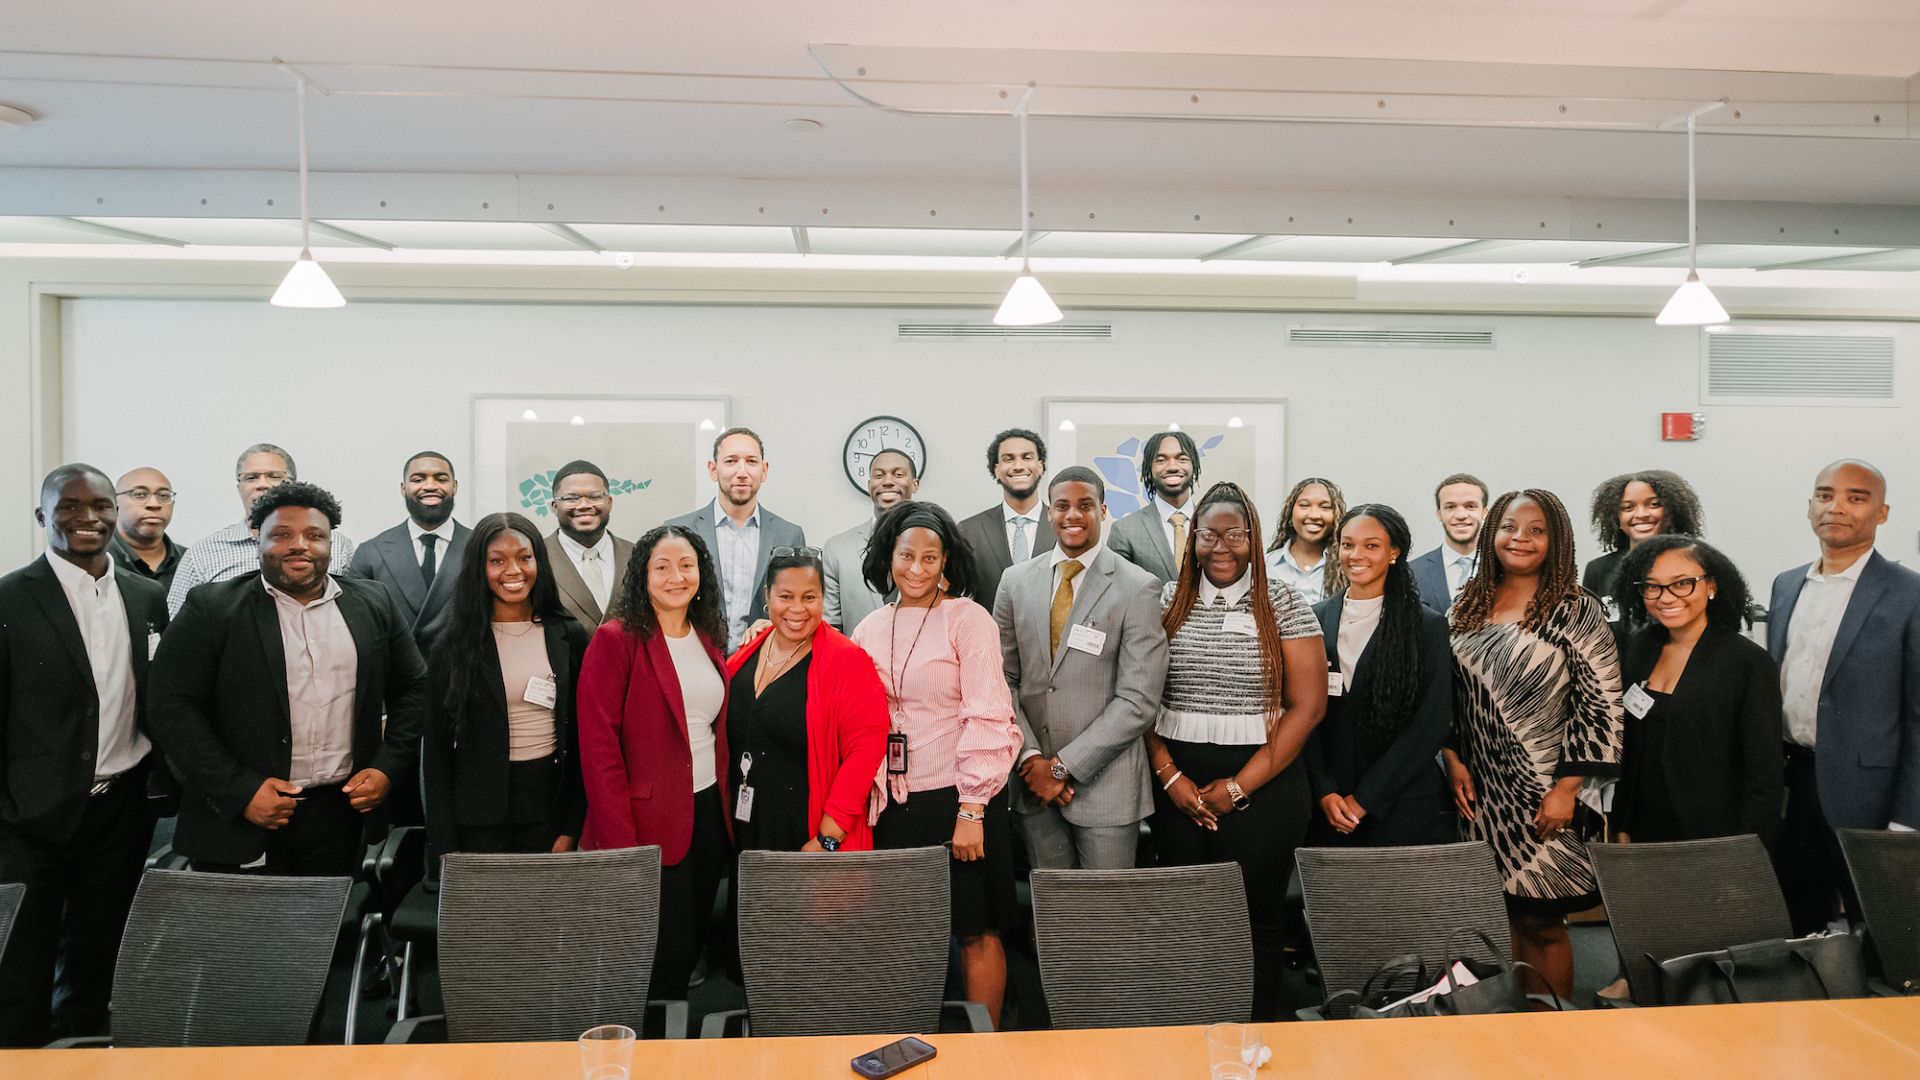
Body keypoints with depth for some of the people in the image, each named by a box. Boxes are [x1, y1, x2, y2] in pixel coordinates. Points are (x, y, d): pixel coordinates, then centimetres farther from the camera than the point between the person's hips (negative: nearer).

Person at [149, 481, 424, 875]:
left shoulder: (373, 605, 8)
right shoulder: (211, 607, -2)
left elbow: (413, 690, 12)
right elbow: (173, 707, -7)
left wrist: (387, 768, -1)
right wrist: (240, 790, -13)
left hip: (342, 814, 2)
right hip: (238, 821, -2)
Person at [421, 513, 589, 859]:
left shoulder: (569, 636, 2)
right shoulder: (455, 646, -1)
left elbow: (581, 737, 4)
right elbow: (437, 749, 0)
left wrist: (572, 827, -1)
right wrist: (445, 845, -5)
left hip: (550, 801, 1)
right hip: (479, 813, -1)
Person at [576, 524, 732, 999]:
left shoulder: (708, 638, 10)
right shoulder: (616, 639, -11)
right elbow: (599, 746, -14)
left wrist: (726, 807, 7)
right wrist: (620, 843, -19)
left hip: (709, 813, 6)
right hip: (650, 823, -6)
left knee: (691, 948, 15)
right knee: (665, 958, 0)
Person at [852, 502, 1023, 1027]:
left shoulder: (968, 619, -6)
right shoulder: (871, 628, 10)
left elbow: (988, 717, -11)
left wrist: (971, 809, -15)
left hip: (960, 798, -4)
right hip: (895, 802, 4)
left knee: (976, 930, 4)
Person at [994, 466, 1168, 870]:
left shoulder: (1138, 588, -7)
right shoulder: (1016, 581, 6)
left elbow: (1139, 700, -11)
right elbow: (1003, 678, 6)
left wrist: (1063, 766, -12)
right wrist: (1030, 758, -7)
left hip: (1105, 784, -3)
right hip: (1032, 778, 3)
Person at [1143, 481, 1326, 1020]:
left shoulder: (1283, 605, -1)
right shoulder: (1167, 602, 7)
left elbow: (1307, 705, -5)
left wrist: (1239, 786, -9)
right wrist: (1170, 777, -6)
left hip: (1262, 786, -2)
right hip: (1178, 787, 2)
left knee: (1255, 920, 2)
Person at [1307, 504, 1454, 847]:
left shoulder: (1428, 626, -2)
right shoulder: (1316, 620, 5)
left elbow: (1433, 724, -7)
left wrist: (1366, 799, -10)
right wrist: (1325, 792, -7)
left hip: (1402, 808, -2)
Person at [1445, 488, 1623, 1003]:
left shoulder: (1578, 610, -5)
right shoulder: (1468, 607, 9)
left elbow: (1599, 704, -10)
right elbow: (1447, 694, 13)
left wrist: (1567, 788, -14)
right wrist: (1453, 759, 0)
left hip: (1543, 799, -4)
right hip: (1478, 795, 4)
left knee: (1541, 923, 3)